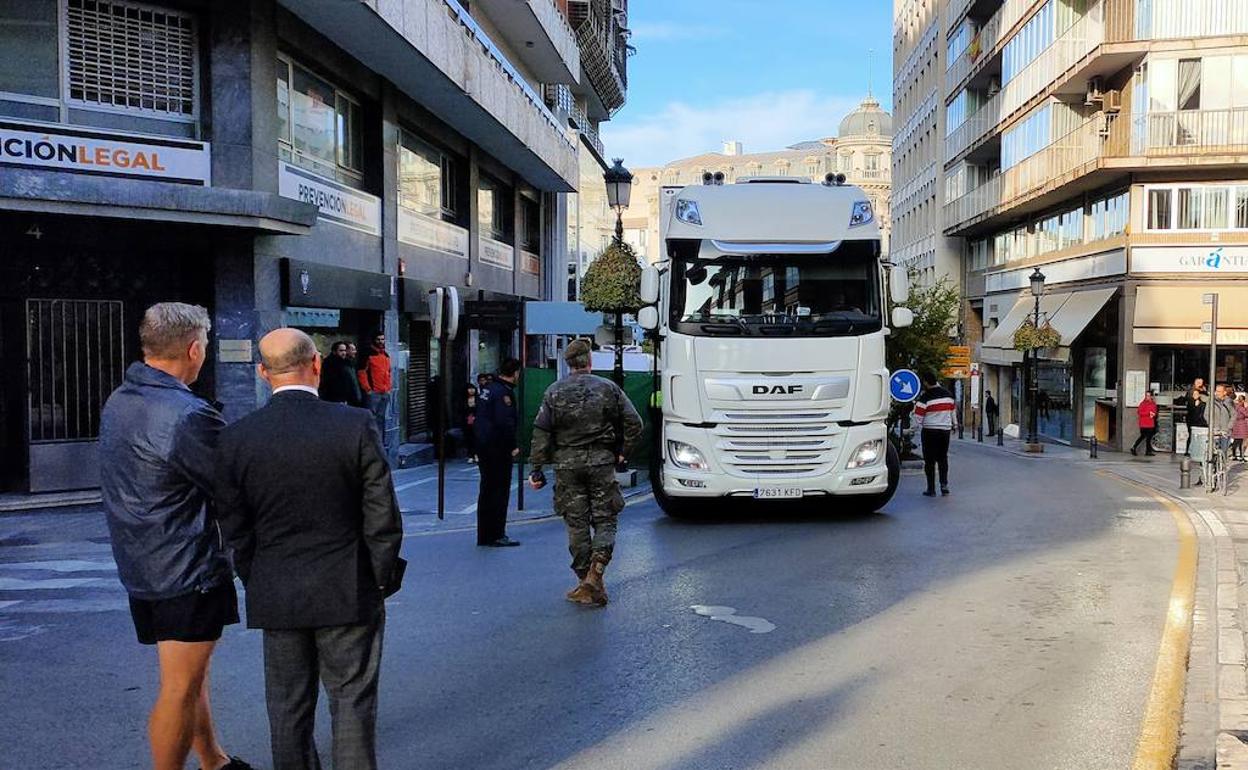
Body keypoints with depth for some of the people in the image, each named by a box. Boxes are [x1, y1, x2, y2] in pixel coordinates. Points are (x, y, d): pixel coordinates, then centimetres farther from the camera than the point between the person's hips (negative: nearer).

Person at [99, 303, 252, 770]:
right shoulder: (188, 415, -23)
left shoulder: (118, 402, 7)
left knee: (191, 673, 21)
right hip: (186, 570, -10)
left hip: (141, 568, 10)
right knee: (181, 687, 2)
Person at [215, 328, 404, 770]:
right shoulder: (356, 425, -13)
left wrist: (256, 584, 13)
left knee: (288, 707, 15)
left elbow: (235, 530, 0)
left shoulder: (236, 438, -6)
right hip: (348, 594, -2)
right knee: (352, 701, 9)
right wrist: (382, 578, 3)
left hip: (275, 598, 2)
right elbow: (382, 516, -10)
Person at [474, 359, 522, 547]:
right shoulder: (504, 392, -16)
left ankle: (484, 535, 20)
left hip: (483, 446, 10)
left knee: (486, 491, 15)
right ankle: (496, 536, 0)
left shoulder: (487, 389, 14)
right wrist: (514, 446, -16)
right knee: (500, 492, -3)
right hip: (499, 449, -10)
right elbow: (505, 423, -24)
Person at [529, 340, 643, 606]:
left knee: (576, 523, 8)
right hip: (601, 461, -1)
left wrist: (536, 470, 3)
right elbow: (634, 423, -2)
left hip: (567, 464, 1)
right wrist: (623, 452, 10)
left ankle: (586, 584, 12)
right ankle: (596, 570, -14)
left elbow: (541, 432, -1)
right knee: (604, 520, 7)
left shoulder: (553, 392, 3)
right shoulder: (608, 388, 2)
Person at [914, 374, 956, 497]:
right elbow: (953, 412, 15)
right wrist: (952, 426, 28)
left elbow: (918, 417, -14)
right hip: (945, 430, 5)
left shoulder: (925, 397, -15)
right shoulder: (948, 394, 3)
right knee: (943, 458, 16)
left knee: (930, 460, 3)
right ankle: (944, 484, 4)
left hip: (930, 431, -5)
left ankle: (931, 489, 5)